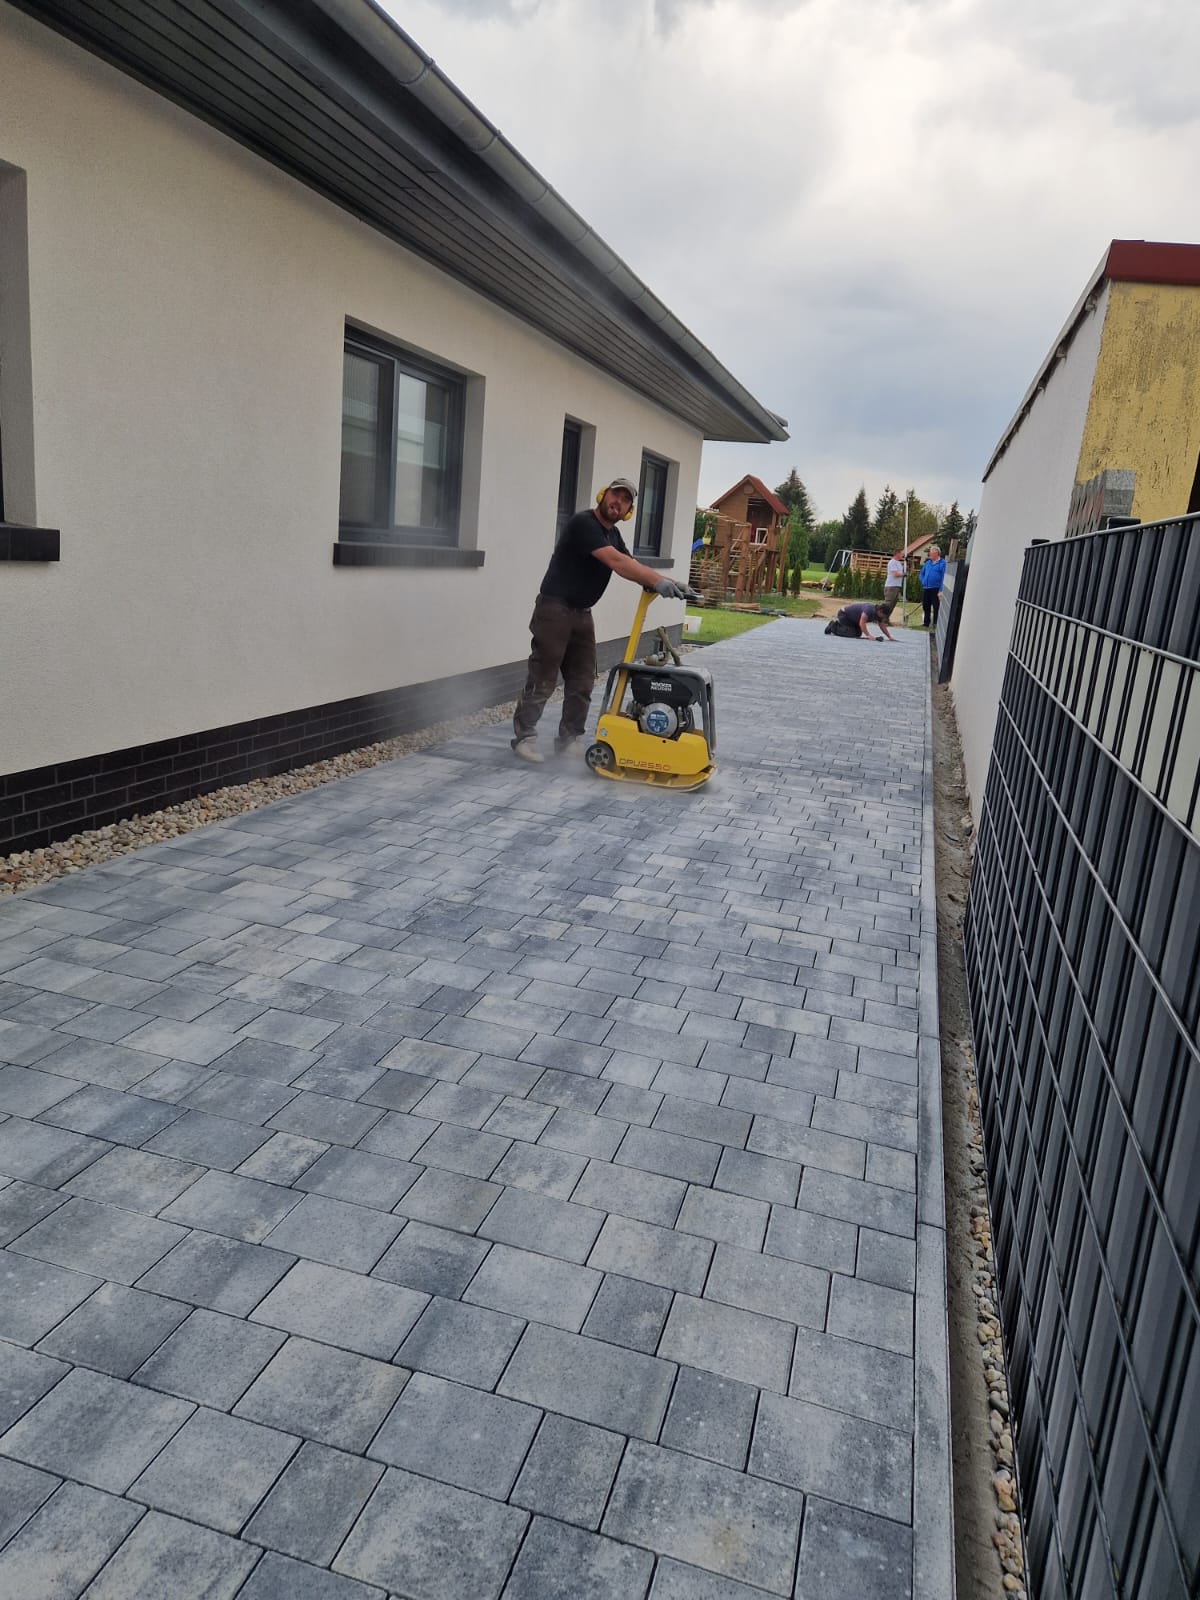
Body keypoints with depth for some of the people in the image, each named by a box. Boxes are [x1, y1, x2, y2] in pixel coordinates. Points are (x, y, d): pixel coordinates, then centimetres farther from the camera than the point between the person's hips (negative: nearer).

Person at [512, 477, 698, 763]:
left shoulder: (612, 534, 14)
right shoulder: (583, 523, -16)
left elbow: (631, 567, 4)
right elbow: (615, 561, -27)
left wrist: (668, 585, -12)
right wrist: (659, 581, -33)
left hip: (582, 613, 9)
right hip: (555, 609, -9)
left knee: (582, 681, 6)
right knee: (543, 679, -6)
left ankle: (569, 739, 14)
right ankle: (523, 737, 3)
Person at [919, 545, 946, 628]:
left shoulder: (942, 563, -5)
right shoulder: (928, 562, 15)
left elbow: (943, 577, -11)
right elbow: (922, 573, 28)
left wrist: (941, 591, -18)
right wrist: (923, 582, 10)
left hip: (935, 589, -7)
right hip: (925, 589, 7)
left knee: (936, 607, -6)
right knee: (926, 607, 12)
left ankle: (935, 623, -4)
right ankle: (926, 623, 21)